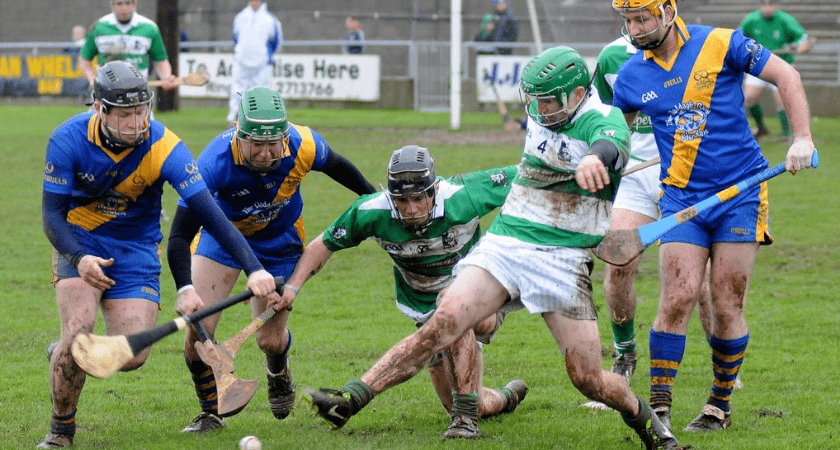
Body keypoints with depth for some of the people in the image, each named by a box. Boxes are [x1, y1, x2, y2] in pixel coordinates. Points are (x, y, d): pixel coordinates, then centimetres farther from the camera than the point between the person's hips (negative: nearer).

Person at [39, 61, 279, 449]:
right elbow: (52, 216, -18)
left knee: (132, 356, -11)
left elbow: (210, 214, -27)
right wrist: (80, 259, -38)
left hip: (136, 250, 1)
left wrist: (254, 269, -37)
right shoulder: (68, 140, -21)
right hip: (79, 243, -1)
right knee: (78, 329, -23)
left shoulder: (164, 147, -24)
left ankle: (66, 357, 23)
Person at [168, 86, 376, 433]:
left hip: (280, 239, 1)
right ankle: (211, 411, 14)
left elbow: (334, 165, -5)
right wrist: (185, 291, -53)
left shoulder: (303, 147, -31)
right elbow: (179, 235, -38)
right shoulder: (216, 161, -39)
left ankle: (278, 373, 43)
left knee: (270, 339, 3)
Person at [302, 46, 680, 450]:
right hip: (503, 244, 4)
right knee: (444, 321, -19)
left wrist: (595, 157, -60)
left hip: (563, 261, -4)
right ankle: (353, 397, -27)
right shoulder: (539, 111, 7)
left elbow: (610, 143, -38)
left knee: (587, 378, -5)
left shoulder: (603, 120, -12)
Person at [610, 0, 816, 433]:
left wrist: (802, 137, -11)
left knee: (726, 306, -1)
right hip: (681, 198, 2)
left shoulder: (722, 45, -8)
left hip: (740, 192, -2)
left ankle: (721, 404, 16)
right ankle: (658, 406, -7)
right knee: (677, 297, -12)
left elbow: (785, 75, -3)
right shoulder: (631, 76, 3)